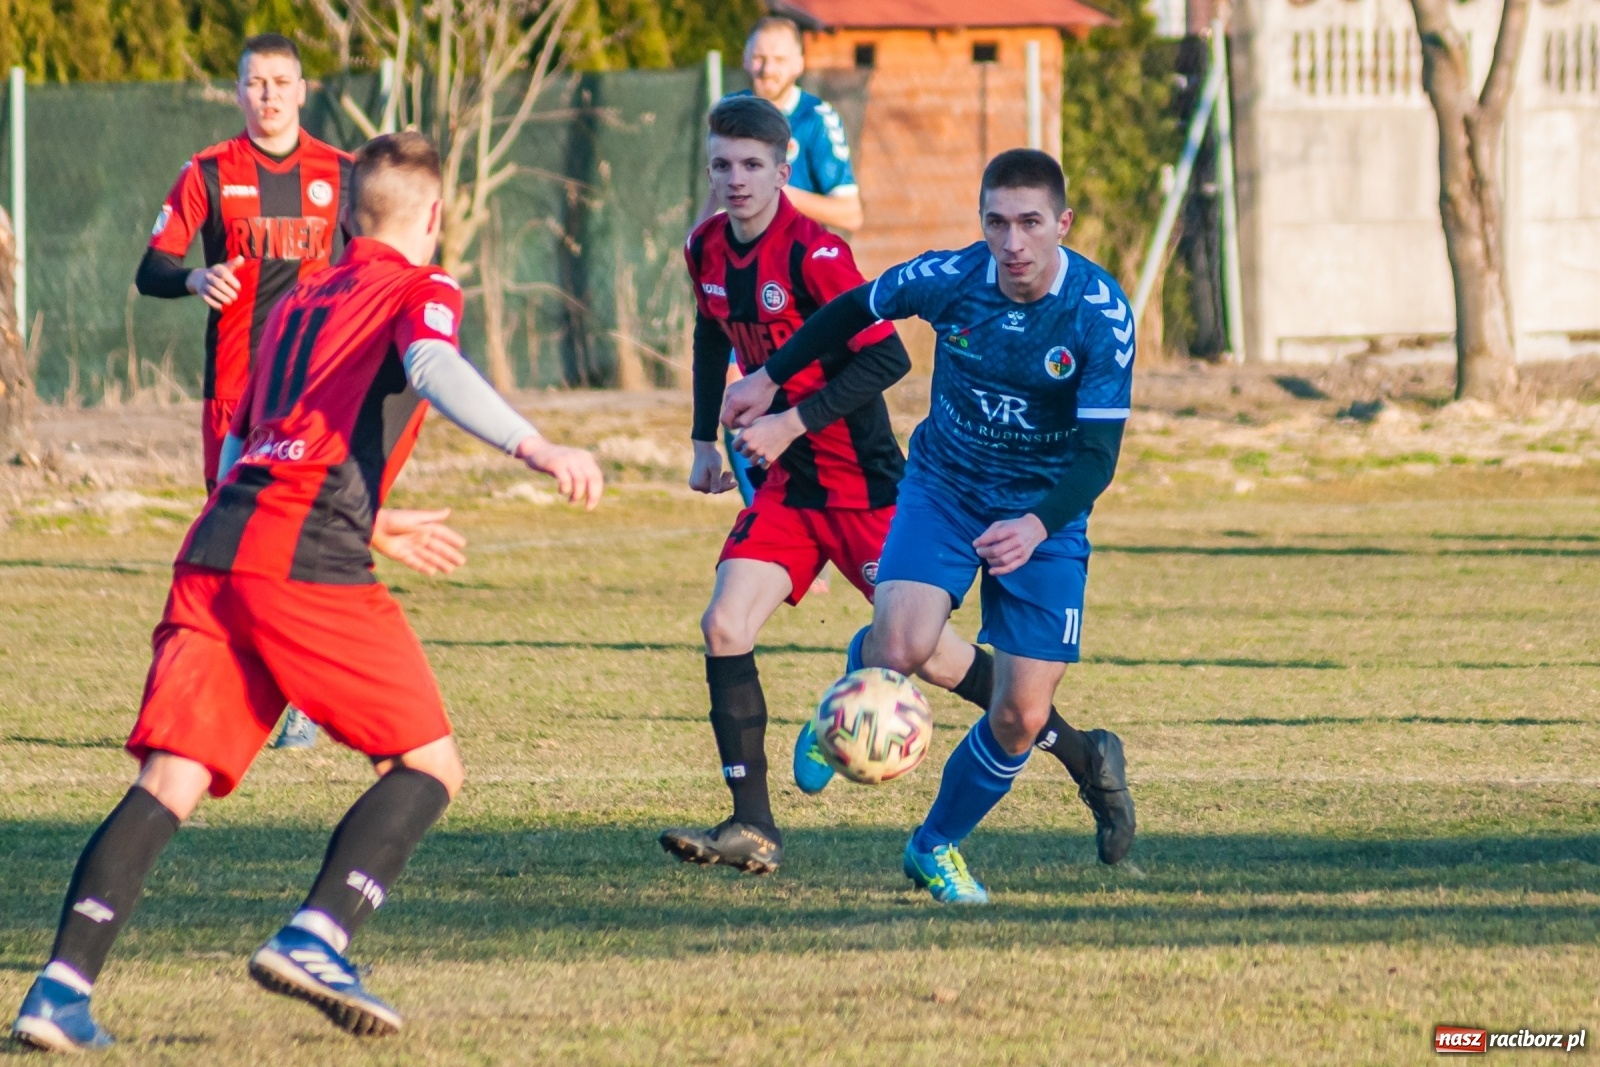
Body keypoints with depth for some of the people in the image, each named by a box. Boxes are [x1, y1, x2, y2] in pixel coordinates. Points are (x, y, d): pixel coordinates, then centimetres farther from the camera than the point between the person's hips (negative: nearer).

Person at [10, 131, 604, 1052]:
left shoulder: (297, 303, 30)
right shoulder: (420, 288, 10)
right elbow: (432, 368, -14)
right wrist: (539, 450, -26)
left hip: (216, 545, 6)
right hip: (305, 558, -6)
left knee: (169, 786, -1)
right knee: (429, 767, 4)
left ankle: (63, 988, -17)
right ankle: (314, 942, -15)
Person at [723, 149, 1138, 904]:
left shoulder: (1100, 313, -21)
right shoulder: (949, 278, -17)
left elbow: (1099, 452, -22)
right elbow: (855, 310, 5)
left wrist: (1038, 526, -39)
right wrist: (772, 378, 14)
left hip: (1046, 510, 0)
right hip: (944, 489, 0)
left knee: (1022, 718, -5)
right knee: (902, 648, -27)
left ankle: (937, 846, 23)